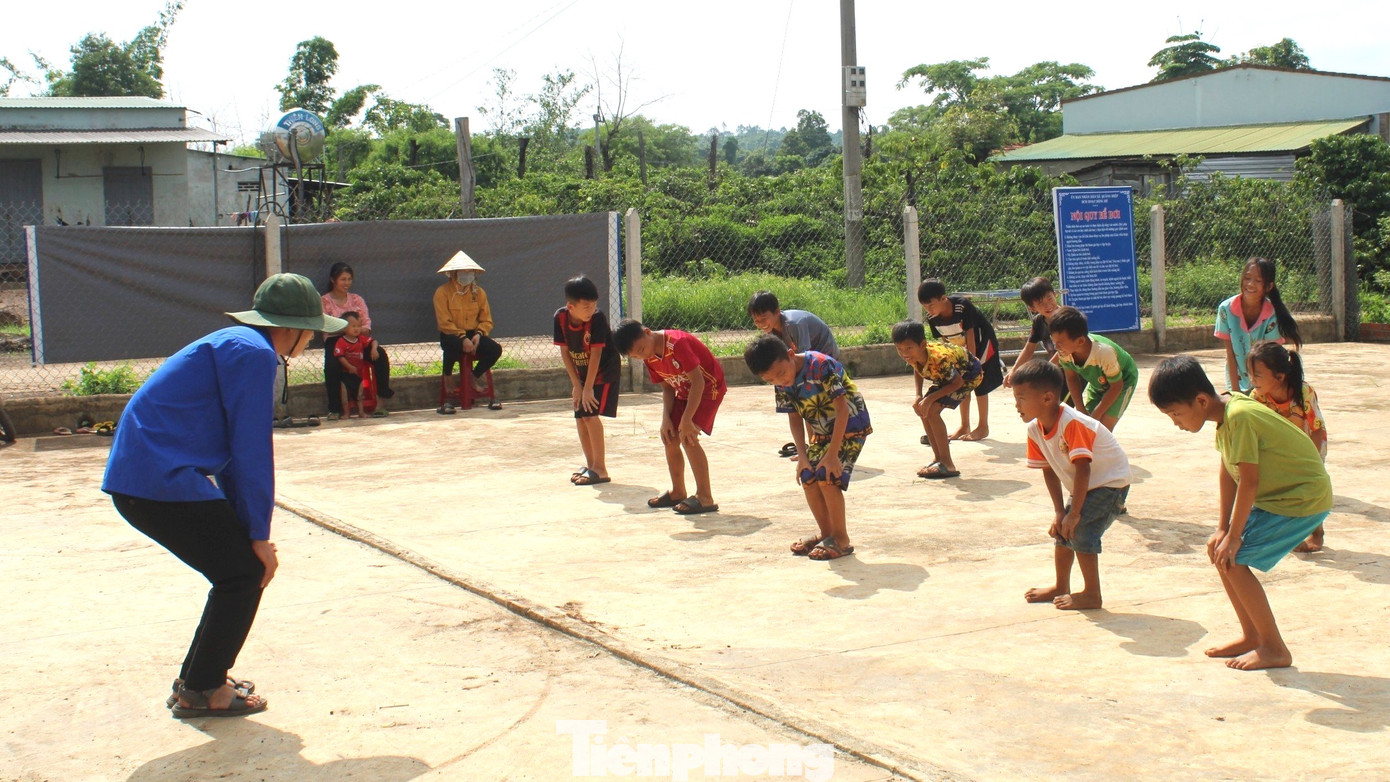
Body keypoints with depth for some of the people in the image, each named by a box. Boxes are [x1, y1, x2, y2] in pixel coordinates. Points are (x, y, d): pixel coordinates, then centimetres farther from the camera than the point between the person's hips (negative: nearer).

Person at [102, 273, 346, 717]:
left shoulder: (234, 346, 21)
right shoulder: (254, 353, -12)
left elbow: (233, 449, 23)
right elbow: (252, 451, -14)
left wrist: (250, 529, 20)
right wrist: (259, 534, -8)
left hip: (139, 478, 10)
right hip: (163, 480, -10)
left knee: (239, 569, 15)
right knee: (245, 573, -2)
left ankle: (197, 680, 24)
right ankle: (201, 691, 6)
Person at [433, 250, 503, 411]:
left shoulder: (479, 292, 7)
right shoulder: (443, 292, -7)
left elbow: (487, 320, 7)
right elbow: (444, 323, -13)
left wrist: (478, 334, -14)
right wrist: (463, 338, -24)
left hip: (473, 334, 4)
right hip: (452, 335, -4)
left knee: (495, 349, -23)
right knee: (453, 345, -40)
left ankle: (475, 377, 5)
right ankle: (448, 377, -9)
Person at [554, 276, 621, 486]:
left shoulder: (598, 318, -27)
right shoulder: (560, 317, -15)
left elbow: (596, 354, -25)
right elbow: (564, 352, -7)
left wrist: (588, 388, -22)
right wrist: (576, 384, -8)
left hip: (604, 371, -6)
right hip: (580, 372, 6)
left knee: (591, 415, -16)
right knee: (580, 417, 7)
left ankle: (600, 469, -11)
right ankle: (590, 465, 23)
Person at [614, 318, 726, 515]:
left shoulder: (677, 343, -30)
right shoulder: (650, 359, -4)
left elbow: (698, 382, -29)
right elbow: (667, 388, 3)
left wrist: (687, 420, -28)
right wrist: (666, 418, -12)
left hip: (709, 386, -8)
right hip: (685, 391, 8)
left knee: (688, 437, -21)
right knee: (670, 439, 5)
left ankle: (705, 497, -17)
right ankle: (678, 493, 21)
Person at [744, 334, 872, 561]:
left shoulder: (821, 366, -29)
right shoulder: (781, 385, -8)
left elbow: (842, 409, -27)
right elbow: (794, 417, 3)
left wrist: (832, 453, -27)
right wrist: (802, 455, -9)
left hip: (850, 425, -7)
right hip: (821, 430, 7)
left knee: (827, 476, -18)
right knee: (807, 477, 0)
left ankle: (841, 539, -6)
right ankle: (825, 532, 20)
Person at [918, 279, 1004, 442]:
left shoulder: (962, 306, -33)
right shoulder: (932, 318, -18)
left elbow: (970, 336, -28)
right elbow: (944, 341, -7)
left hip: (981, 341, -6)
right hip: (960, 346, 6)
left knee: (979, 383, -7)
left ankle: (983, 427, 3)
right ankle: (964, 426, 16)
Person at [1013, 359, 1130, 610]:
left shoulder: (1072, 424, -32)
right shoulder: (1035, 429, -6)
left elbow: (1082, 469, -34)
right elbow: (1049, 470, 0)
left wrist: (1074, 513, -32)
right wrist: (1059, 511, -6)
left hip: (1111, 483, -9)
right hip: (1086, 486, 9)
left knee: (1079, 529, -19)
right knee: (1061, 528, 11)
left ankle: (1092, 594, -8)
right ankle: (1061, 587, 29)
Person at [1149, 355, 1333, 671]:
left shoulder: (1240, 417, -26)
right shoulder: (1227, 411, 1)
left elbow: (1249, 481, -23)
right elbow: (1228, 471, 5)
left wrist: (1233, 537, -15)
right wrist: (1223, 529, 5)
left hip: (1303, 499, -9)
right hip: (1275, 495, 9)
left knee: (1231, 559, -12)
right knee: (1219, 550, 9)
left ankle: (1274, 649, -2)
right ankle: (1251, 636, 20)